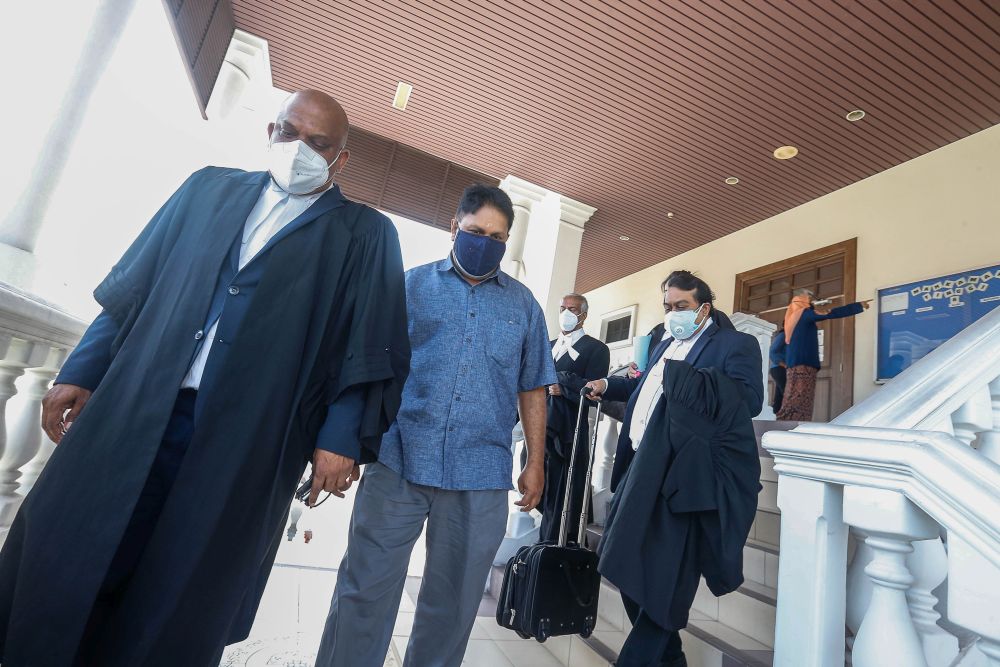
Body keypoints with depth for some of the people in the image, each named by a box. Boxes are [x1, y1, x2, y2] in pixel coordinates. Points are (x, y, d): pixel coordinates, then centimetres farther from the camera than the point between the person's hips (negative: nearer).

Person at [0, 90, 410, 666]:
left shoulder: (366, 237, 3)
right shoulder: (210, 190, 15)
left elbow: (371, 352, -3)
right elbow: (131, 290, 17)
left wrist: (343, 436, -11)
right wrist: (82, 372, 11)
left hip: (246, 440, -3)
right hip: (135, 416, 4)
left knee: (179, 599, 8)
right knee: (66, 562, 11)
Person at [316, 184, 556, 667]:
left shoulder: (523, 304, 11)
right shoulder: (411, 284, 7)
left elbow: (531, 388, 11)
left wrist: (535, 462, 7)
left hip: (482, 472, 2)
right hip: (398, 460, -1)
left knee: (453, 601, 15)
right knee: (365, 590, 7)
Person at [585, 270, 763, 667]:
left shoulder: (736, 344, -4)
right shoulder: (665, 346, 21)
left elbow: (750, 399, -20)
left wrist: (680, 377, -23)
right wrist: (608, 386, 31)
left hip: (683, 481, -9)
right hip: (641, 473, 9)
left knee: (664, 581, -1)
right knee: (629, 567, 18)